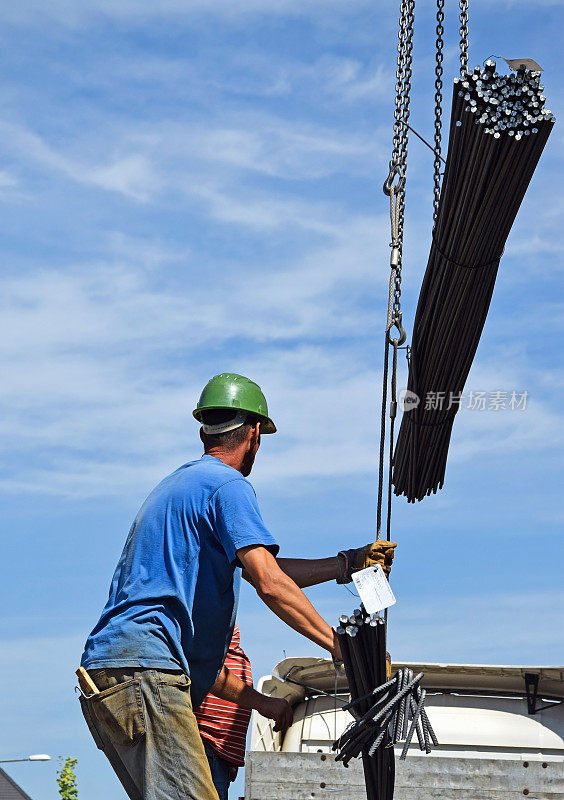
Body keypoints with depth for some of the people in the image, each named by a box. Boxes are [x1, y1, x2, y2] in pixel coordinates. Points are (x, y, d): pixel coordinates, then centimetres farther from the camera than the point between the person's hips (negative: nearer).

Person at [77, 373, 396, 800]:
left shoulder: (179, 483, 29)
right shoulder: (228, 485, -1)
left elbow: (259, 571, 32)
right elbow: (270, 584, -14)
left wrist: (349, 562, 32)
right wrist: (339, 645, -8)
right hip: (144, 670, -10)